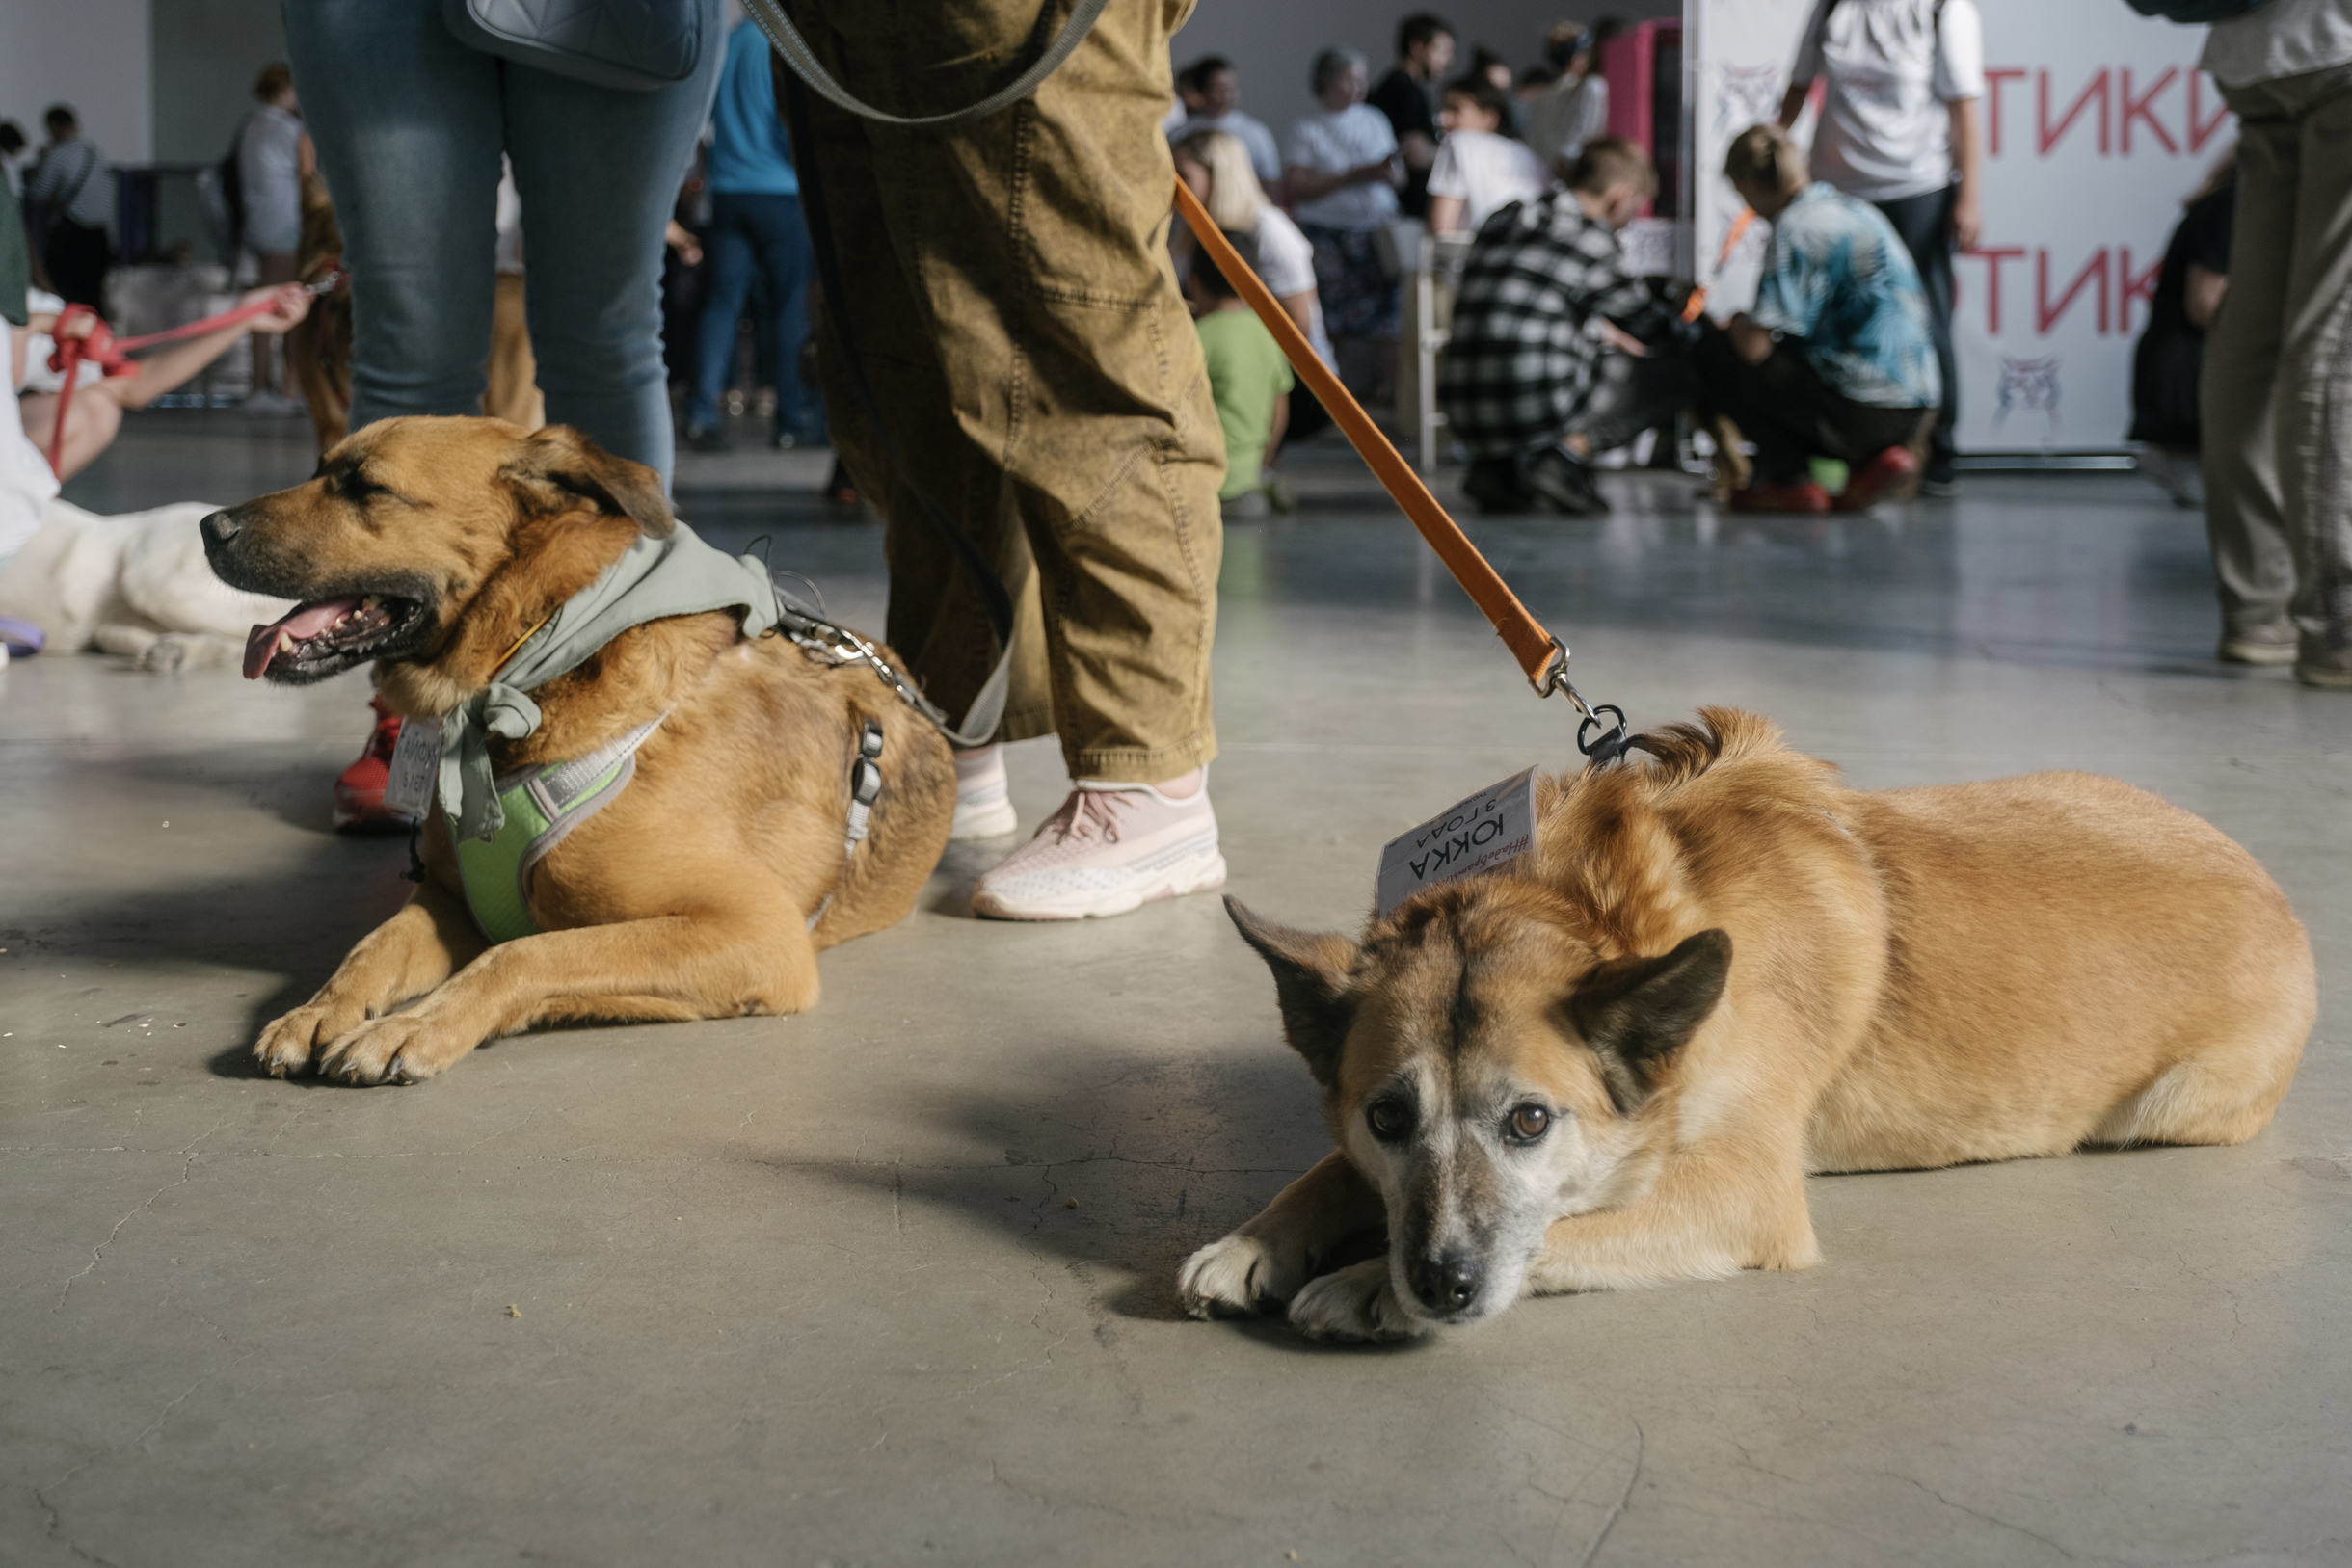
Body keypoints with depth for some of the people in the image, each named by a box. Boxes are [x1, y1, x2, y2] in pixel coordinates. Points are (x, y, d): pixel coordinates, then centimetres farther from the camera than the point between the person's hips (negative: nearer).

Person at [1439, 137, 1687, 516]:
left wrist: (1597, 329, 26)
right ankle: (1568, 453, -8)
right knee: (1675, 368, 7)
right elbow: (1652, 325, 11)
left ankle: (1496, 467, 13)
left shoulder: (1503, 220, 18)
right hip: (1538, 409, -7)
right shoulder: (1592, 239, 0)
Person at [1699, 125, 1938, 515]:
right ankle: (1873, 458, 10)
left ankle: (1794, 480, -1)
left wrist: (1737, 322, 9)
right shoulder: (1858, 211, 18)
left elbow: (1755, 346, -15)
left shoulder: (1795, 227, -10)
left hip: (1861, 409, -8)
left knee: (1712, 350, 4)